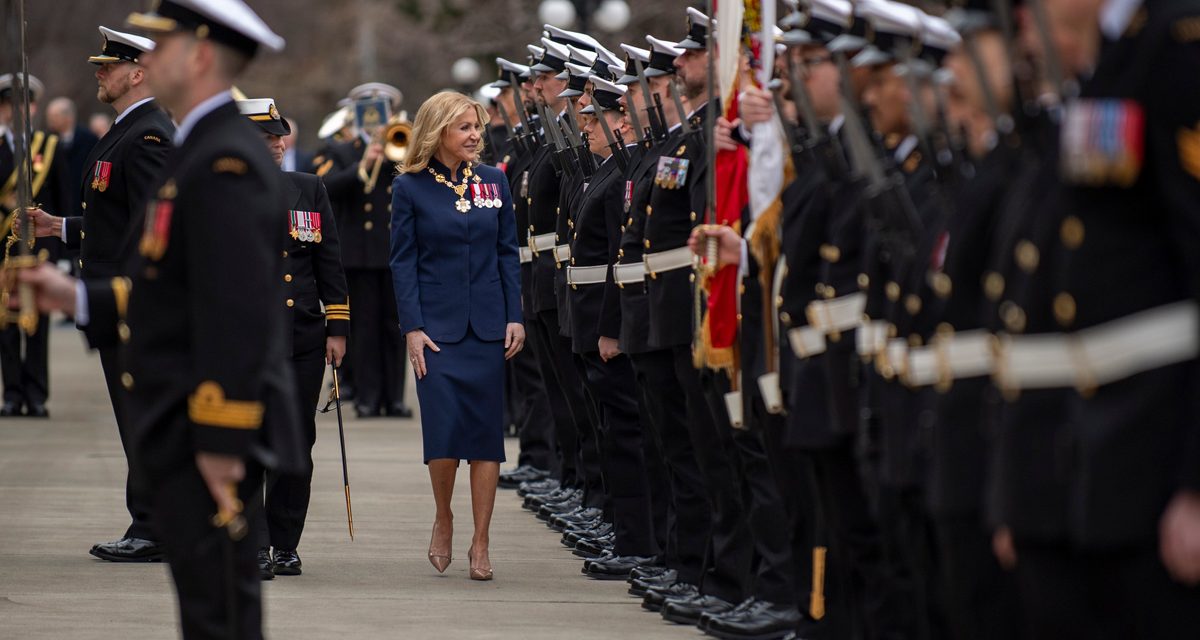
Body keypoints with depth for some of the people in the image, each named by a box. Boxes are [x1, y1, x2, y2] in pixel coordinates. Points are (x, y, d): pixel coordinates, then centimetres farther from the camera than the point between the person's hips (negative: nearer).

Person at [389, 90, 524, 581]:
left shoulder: (494, 182, 6)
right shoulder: (410, 188, -2)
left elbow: (508, 253, 9)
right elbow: (403, 261, -2)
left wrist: (515, 317, 1)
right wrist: (412, 328, -9)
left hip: (487, 326, 3)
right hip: (437, 328, -3)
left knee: (486, 431, 1)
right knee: (444, 430, -10)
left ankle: (480, 542, 7)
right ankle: (443, 521, 15)